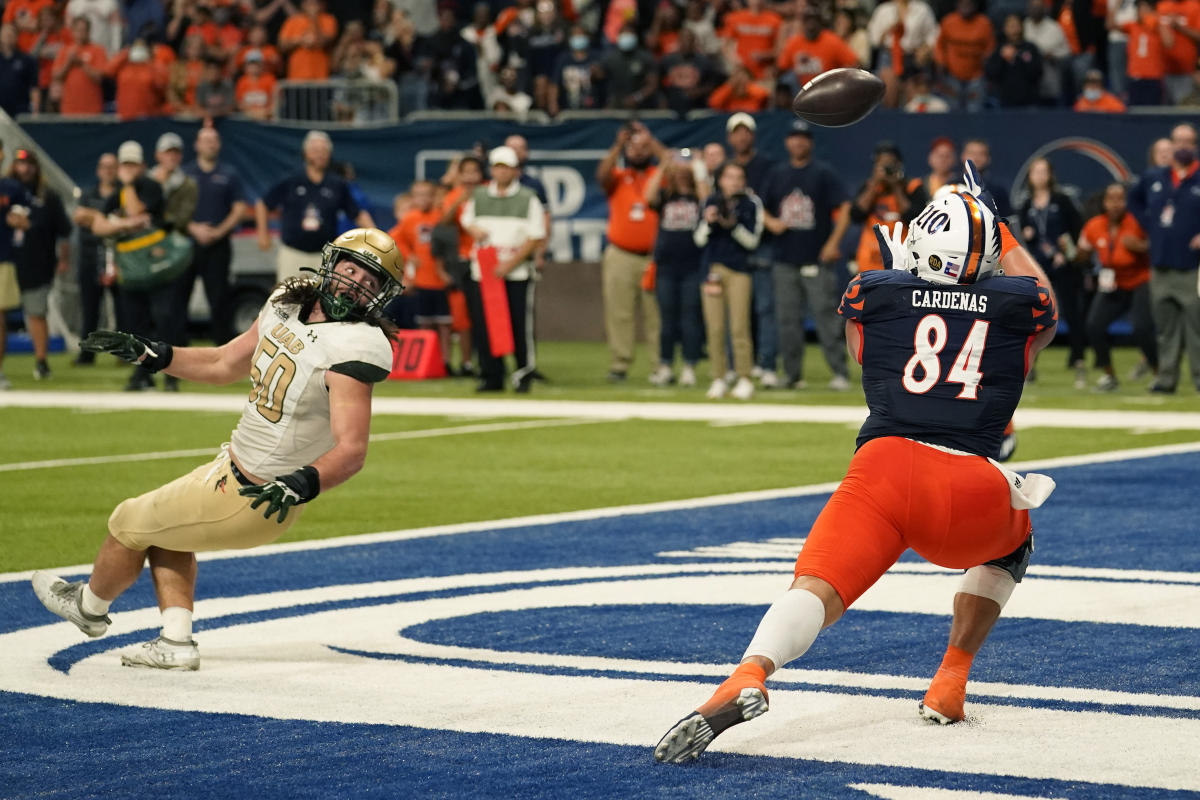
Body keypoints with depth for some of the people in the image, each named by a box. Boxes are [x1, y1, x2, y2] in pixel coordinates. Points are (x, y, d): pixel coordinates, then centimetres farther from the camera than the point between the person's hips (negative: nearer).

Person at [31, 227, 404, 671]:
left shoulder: (352, 348, -28)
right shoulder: (287, 304, -1)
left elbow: (352, 449, -33)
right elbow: (225, 364, 13)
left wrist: (300, 485, -48)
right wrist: (143, 352, 8)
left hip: (254, 497, -8)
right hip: (233, 464, 8)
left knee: (131, 523, 13)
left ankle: (90, 605, 42)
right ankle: (176, 643, 24)